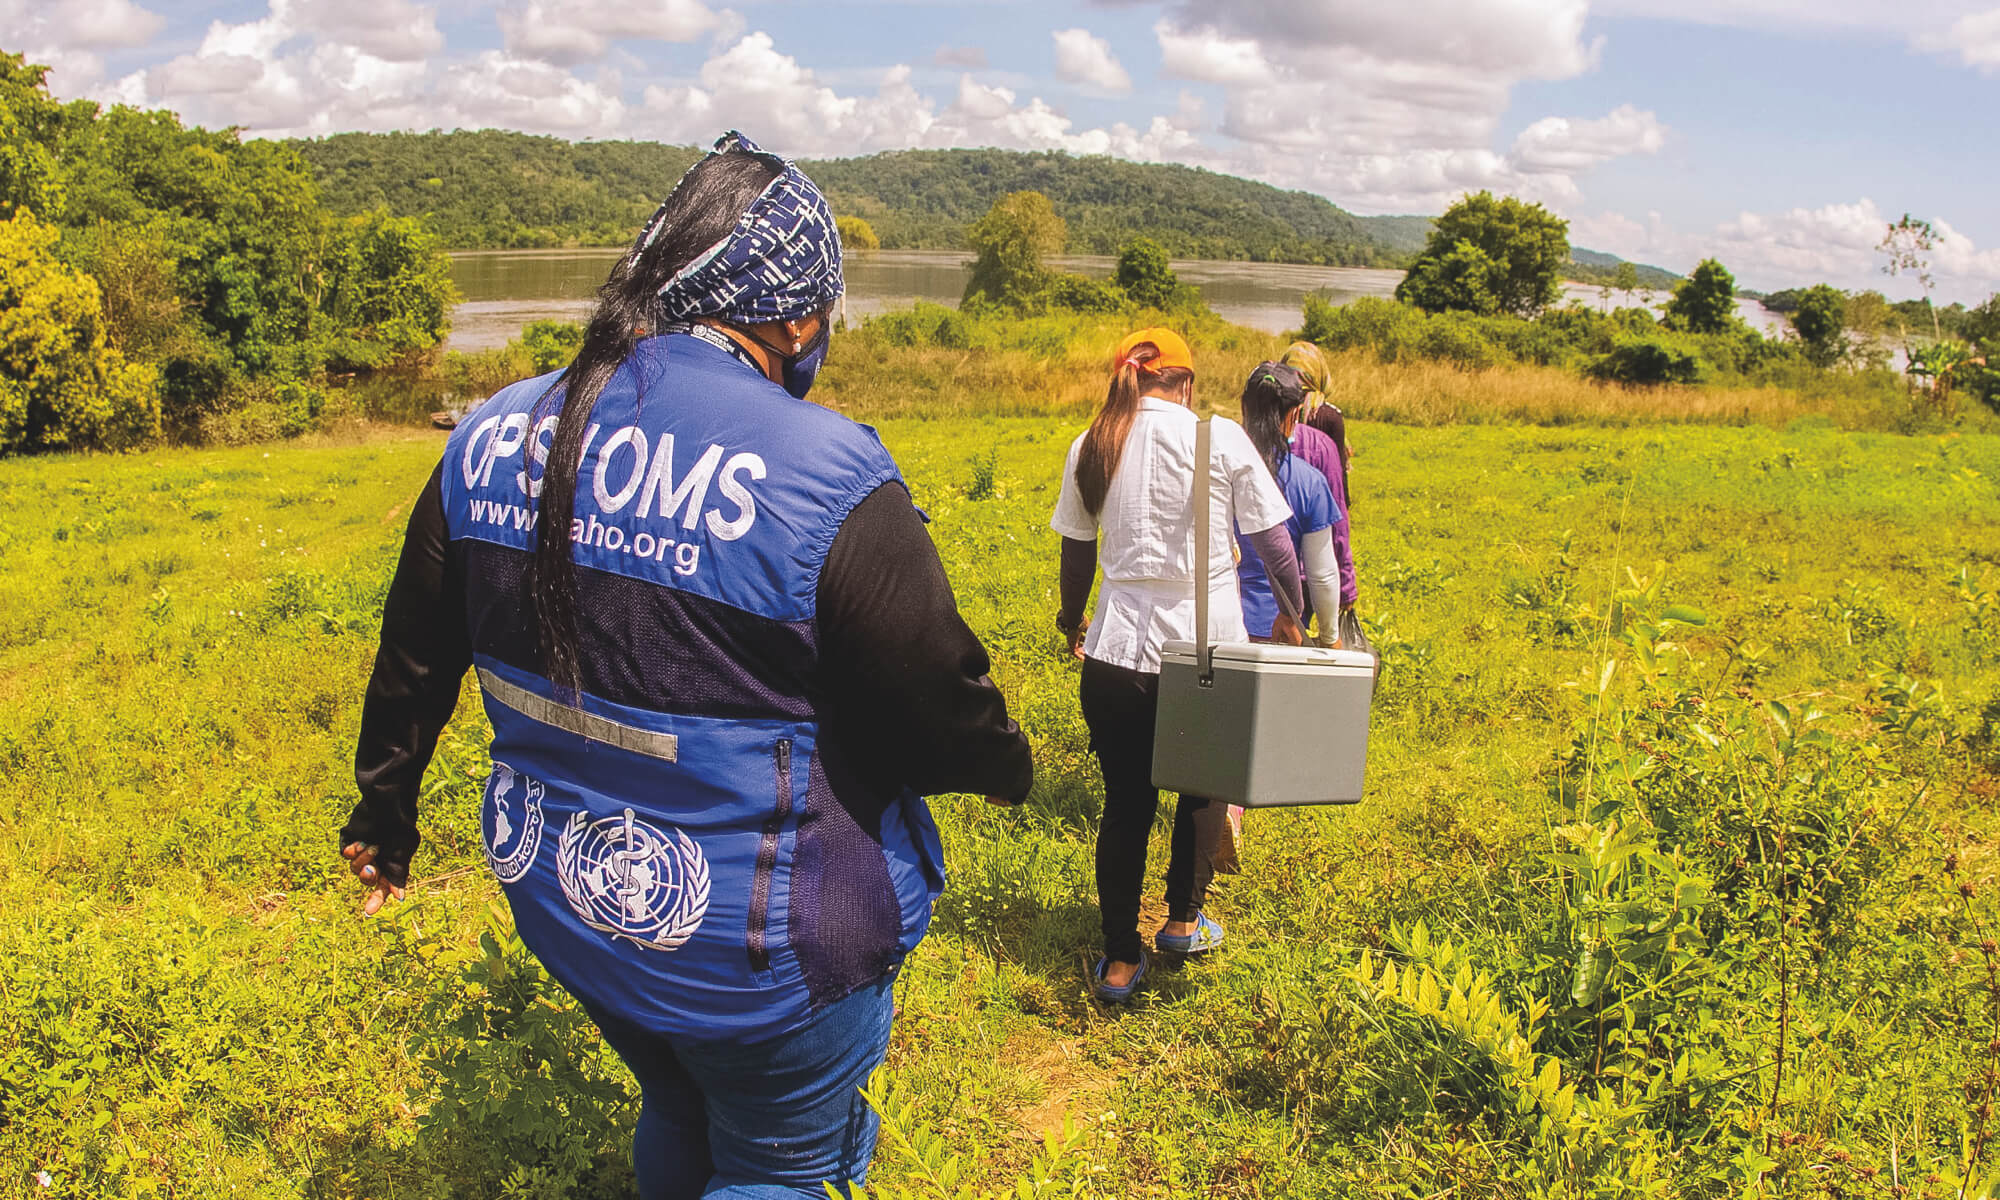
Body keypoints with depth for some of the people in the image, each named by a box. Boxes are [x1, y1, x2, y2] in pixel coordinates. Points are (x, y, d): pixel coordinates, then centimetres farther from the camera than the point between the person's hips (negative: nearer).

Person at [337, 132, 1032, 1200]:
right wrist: (1005, 766, 6)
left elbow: (414, 656, 8)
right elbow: (939, 704, -17)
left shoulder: (493, 435, -4)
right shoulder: (823, 476, -24)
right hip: (757, 944, -6)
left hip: (559, 899, 7)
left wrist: (382, 812, 25)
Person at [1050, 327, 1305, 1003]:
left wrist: (1072, 620, 29)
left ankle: (1120, 960, 18)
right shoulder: (1221, 437, -5)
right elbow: (1274, 541, -2)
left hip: (1118, 651, 2)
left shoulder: (1091, 447, 2)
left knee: (1125, 803, 12)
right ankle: (1184, 921, 36)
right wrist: (1291, 618, 14)